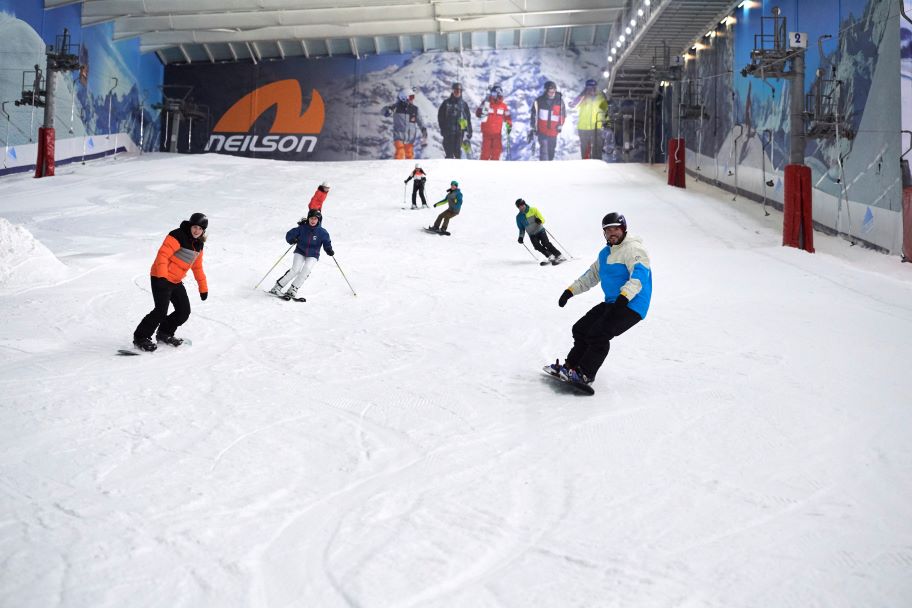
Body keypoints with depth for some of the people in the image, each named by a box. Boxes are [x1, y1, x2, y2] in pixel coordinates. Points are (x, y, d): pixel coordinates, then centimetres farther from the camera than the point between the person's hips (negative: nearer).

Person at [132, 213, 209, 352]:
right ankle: (141, 338, -1)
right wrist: (162, 276, -33)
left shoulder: (198, 244, 10)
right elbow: (163, 254, -23)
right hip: (161, 278, -8)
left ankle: (164, 333, 26)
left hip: (176, 281, 8)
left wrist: (203, 288, 21)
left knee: (184, 312, 6)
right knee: (161, 311, -16)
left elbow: (197, 267, 21)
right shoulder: (177, 236, -16)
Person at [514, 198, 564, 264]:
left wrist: (539, 220, -27)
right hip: (532, 235, 3)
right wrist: (521, 237, 0)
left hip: (540, 231, -2)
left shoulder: (533, 210, -4)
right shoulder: (519, 217, 4)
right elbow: (521, 228, 15)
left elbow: (542, 219, -4)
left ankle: (559, 256, -22)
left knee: (546, 243, -22)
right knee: (537, 246, -22)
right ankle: (551, 257, -19)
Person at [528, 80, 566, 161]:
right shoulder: (539, 101, -5)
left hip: (553, 132, 3)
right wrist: (531, 130, 1)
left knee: (551, 152, 15)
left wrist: (560, 126, 5)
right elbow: (534, 116, 1)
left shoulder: (559, 100, 0)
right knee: (544, 151, -16)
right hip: (542, 132, -3)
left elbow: (563, 114, 13)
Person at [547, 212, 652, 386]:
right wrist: (570, 291, 23)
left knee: (598, 335, -20)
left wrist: (624, 296, -40)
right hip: (612, 303, 9)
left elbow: (640, 274, -27)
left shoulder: (633, 249, -11)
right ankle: (572, 365, 17)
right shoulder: (605, 253, 18)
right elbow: (592, 275, 28)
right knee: (580, 329, 8)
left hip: (631, 305, -9)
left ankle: (585, 374, -13)